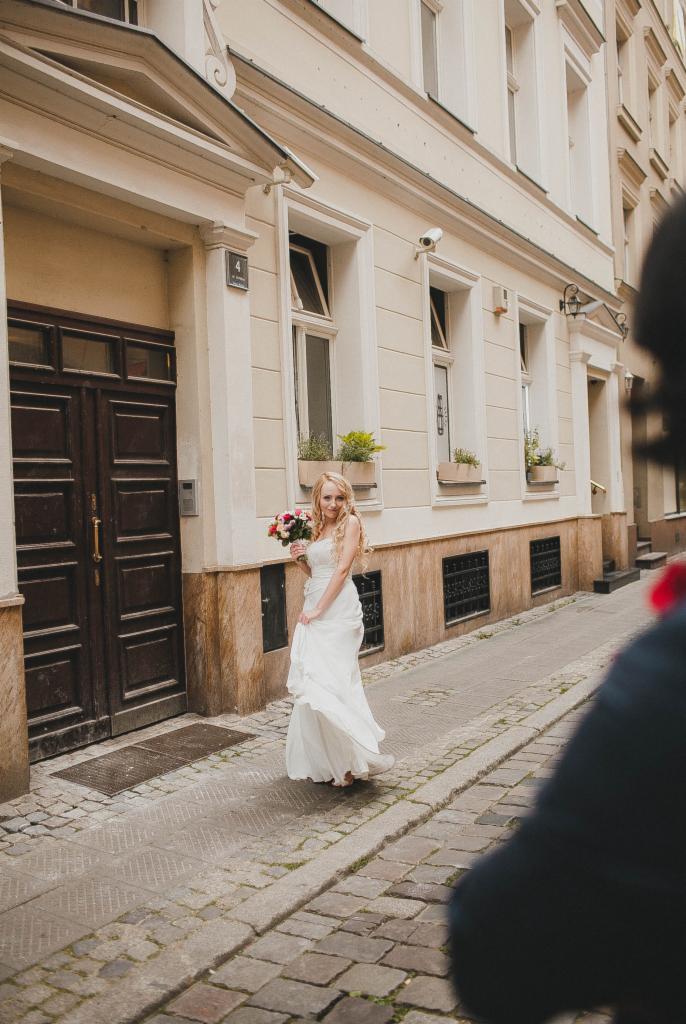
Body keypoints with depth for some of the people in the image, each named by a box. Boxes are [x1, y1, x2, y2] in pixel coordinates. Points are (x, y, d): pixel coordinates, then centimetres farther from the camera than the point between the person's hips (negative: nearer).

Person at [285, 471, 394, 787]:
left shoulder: (350, 522, -4)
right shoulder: (316, 528, 16)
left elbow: (342, 568, -12)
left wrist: (318, 609, -15)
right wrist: (299, 559, 2)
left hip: (338, 610, -7)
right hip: (314, 612, 7)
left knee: (328, 683, -12)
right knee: (314, 684, 6)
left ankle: (354, 758, -3)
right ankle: (324, 760, 16)